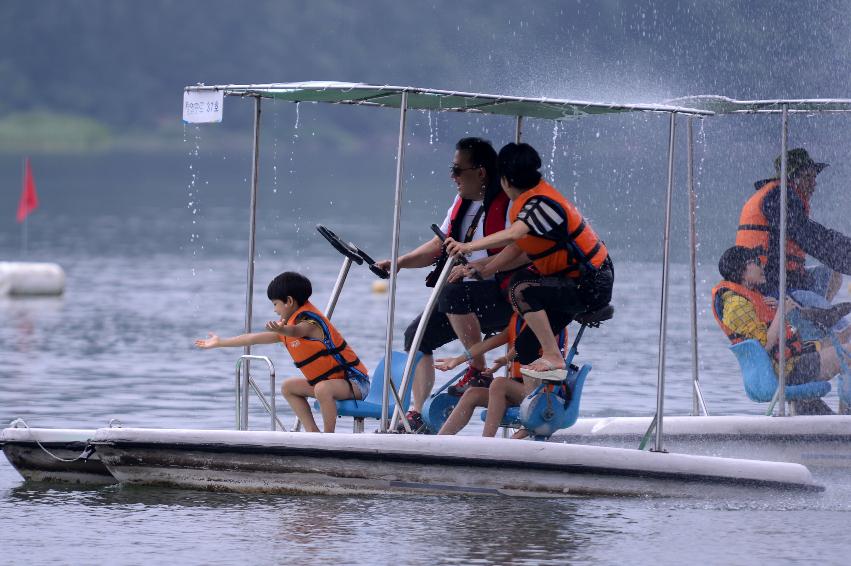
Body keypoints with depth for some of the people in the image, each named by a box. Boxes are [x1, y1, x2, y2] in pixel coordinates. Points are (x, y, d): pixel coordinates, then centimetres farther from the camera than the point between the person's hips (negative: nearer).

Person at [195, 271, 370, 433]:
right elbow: (257, 338, 21)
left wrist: (280, 329, -65)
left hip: (355, 381, -10)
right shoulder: (290, 324, 12)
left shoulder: (309, 322, -18)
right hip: (330, 382, 10)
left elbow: (295, 332, -43)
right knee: (289, 387, 17)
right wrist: (220, 343, 26)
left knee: (323, 389, -37)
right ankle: (313, 433, 8)